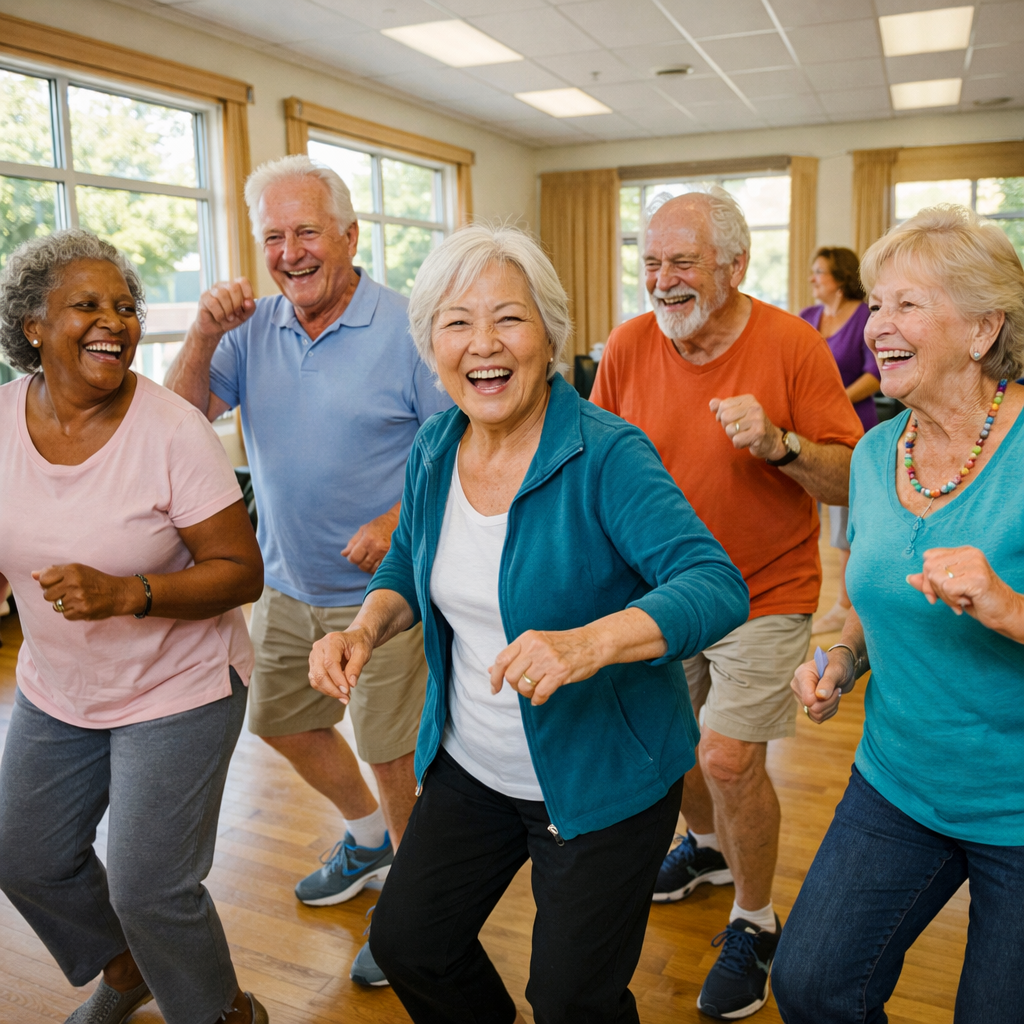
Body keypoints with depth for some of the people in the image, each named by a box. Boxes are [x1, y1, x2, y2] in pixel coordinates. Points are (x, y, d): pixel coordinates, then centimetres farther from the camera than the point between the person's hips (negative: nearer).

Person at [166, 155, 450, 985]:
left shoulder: (407, 331, -14)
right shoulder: (253, 328, 1)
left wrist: (398, 521, -26)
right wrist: (204, 335, -18)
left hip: (381, 588, -6)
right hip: (288, 584, 7)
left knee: (391, 749, 6)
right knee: (281, 722, 22)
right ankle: (368, 838, 47)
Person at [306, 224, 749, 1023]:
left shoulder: (606, 456, -23)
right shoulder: (435, 450, -3)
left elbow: (717, 586, -31)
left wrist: (590, 642, -46)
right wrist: (365, 630, -7)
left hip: (602, 783, -5)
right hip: (470, 768, 6)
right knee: (405, 942, 20)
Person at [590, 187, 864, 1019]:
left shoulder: (793, 344, -15)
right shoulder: (629, 345, -6)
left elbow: (853, 482, -14)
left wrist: (778, 443, -31)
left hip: (762, 593, -4)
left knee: (728, 757, -8)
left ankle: (755, 923, 21)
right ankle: (708, 844, 50)